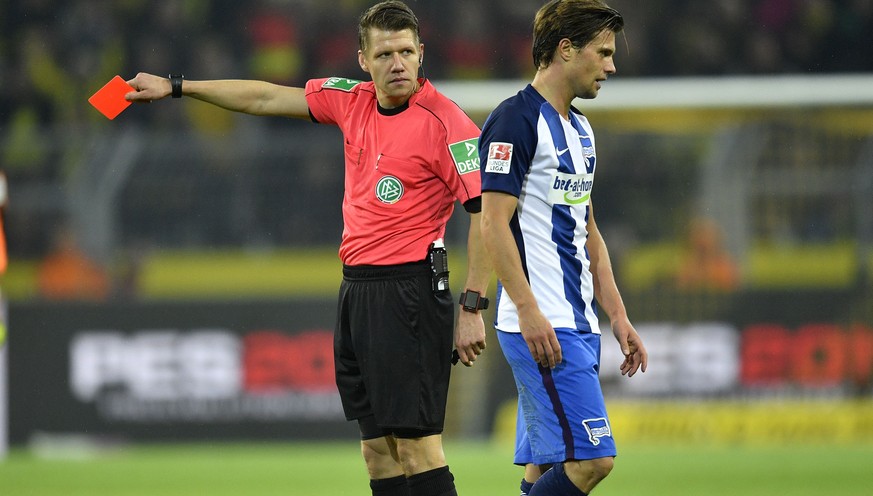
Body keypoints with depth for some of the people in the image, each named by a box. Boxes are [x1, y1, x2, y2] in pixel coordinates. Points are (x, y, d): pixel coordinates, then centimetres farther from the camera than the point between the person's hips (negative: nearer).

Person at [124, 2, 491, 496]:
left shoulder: (445, 121, -11)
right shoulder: (352, 101, 9)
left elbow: (488, 213, -13)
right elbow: (267, 98, 20)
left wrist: (473, 307, -17)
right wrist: (176, 86, 25)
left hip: (408, 290, -8)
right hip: (356, 287, 8)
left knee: (417, 444, -13)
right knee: (377, 446, 9)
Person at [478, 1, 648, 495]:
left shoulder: (580, 129, 19)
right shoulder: (515, 120, -10)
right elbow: (494, 223, -15)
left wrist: (618, 316, 19)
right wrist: (528, 311, -22)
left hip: (578, 325, 9)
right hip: (542, 326, -9)